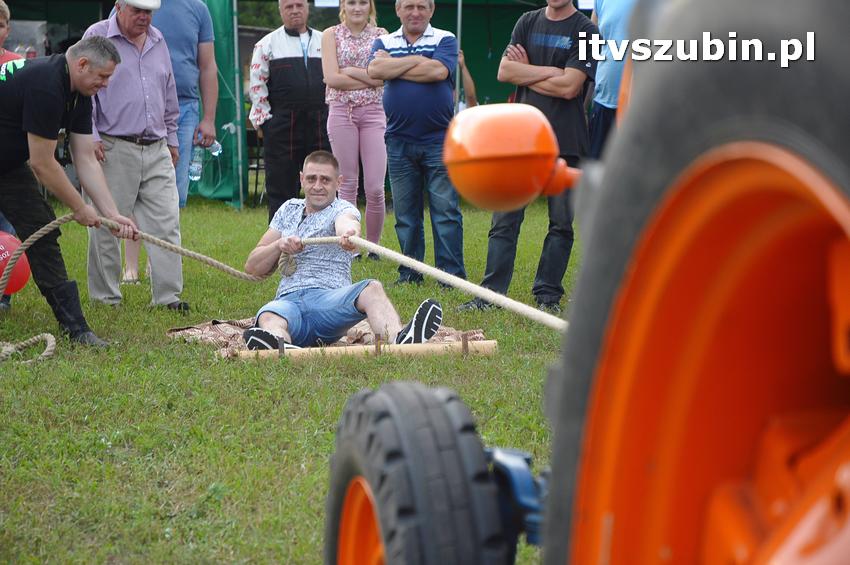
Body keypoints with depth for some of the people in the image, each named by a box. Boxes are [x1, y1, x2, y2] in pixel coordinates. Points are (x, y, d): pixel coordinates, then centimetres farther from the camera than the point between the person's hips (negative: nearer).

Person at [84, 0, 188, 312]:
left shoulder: (158, 41, 16)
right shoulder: (97, 37, -1)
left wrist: (171, 138, 24)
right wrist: (90, 137, -10)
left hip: (156, 149, 5)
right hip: (113, 148, -5)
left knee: (166, 223, -1)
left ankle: (169, 294, 3)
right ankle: (106, 296, 11)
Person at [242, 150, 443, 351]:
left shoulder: (343, 209, 11)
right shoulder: (289, 209, 26)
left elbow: (345, 222, -19)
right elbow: (252, 266, 25)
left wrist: (349, 232, -45)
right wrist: (279, 245, 3)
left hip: (330, 298, -2)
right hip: (287, 301, 2)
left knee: (371, 289, -34)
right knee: (268, 318, -36)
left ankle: (398, 339, -66)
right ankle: (282, 347, -73)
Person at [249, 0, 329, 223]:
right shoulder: (268, 44, 7)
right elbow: (257, 85, 4)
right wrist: (264, 119, -1)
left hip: (320, 125, 2)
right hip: (282, 127, -2)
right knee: (280, 188, 1)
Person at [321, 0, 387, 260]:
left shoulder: (381, 34, 9)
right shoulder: (331, 34, 6)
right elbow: (332, 78, -5)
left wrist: (350, 71, -7)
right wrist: (370, 79, -5)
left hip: (374, 112, 0)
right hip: (341, 112, 0)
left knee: (375, 188, -6)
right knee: (347, 185, 2)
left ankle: (373, 246, 8)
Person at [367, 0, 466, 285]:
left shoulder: (445, 40, 4)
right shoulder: (384, 42, 12)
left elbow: (438, 71, -16)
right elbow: (375, 70, -9)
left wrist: (393, 67, -6)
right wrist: (417, 60, -9)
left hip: (439, 140, -3)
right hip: (399, 141, 3)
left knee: (446, 212, -4)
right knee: (405, 214, 8)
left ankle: (452, 273, 0)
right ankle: (410, 273, 16)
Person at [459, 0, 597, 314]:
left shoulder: (585, 30, -1)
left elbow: (569, 87, -12)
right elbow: (504, 72, 2)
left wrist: (525, 73, -2)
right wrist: (549, 71, -7)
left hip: (565, 143, -3)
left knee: (561, 224, 3)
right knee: (504, 220, 0)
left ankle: (548, 295, 12)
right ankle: (491, 293, 2)